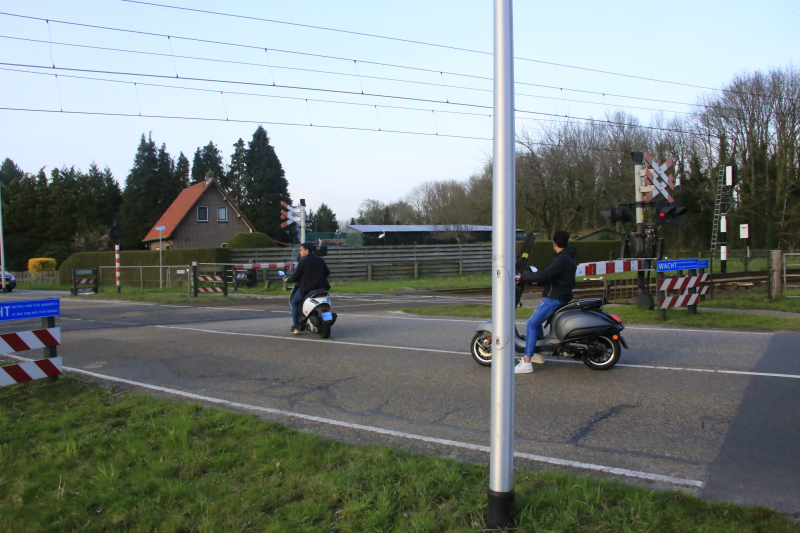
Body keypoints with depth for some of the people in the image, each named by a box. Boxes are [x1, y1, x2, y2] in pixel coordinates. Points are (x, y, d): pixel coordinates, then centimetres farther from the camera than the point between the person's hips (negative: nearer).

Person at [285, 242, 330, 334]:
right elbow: (327, 273, 14)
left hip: (306, 288, -5)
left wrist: (288, 280, 12)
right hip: (321, 287, 5)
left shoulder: (303, 262, -11)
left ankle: (295, 326, 9)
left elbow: (295, 277, -8)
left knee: (294, 303, 17)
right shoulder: (320, 260, 7)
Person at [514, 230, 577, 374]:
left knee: (531, 324, -15)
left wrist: (522, 277, -19)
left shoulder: (562, 259, -17)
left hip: (554, 298, -11)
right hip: (562, 297, 11)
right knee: (536, 320, 25)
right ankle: (537, 354, 30)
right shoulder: (569, 257, 16)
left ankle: (526, 363, -20)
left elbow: (544, 275, -28)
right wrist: (536, 281, 28)